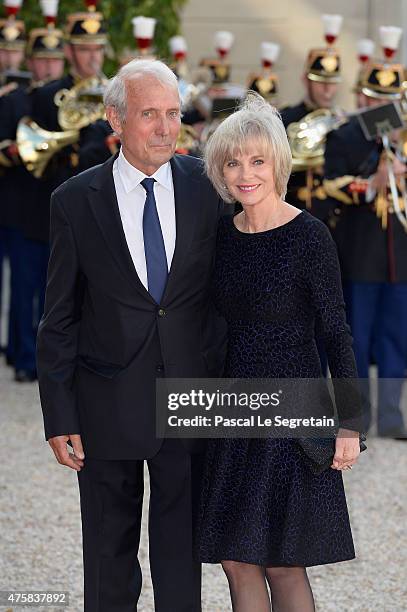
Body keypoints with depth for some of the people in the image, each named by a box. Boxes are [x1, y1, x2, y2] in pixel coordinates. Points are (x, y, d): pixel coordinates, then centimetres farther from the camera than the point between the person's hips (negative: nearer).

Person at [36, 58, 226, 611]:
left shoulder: (206, 187, -2)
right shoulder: (75, 201, -5)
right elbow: (59, 320, -1)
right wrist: (59, 418, -4)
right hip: (109, 404, -1)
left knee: (181, 550, 9)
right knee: (109, 551, 11)